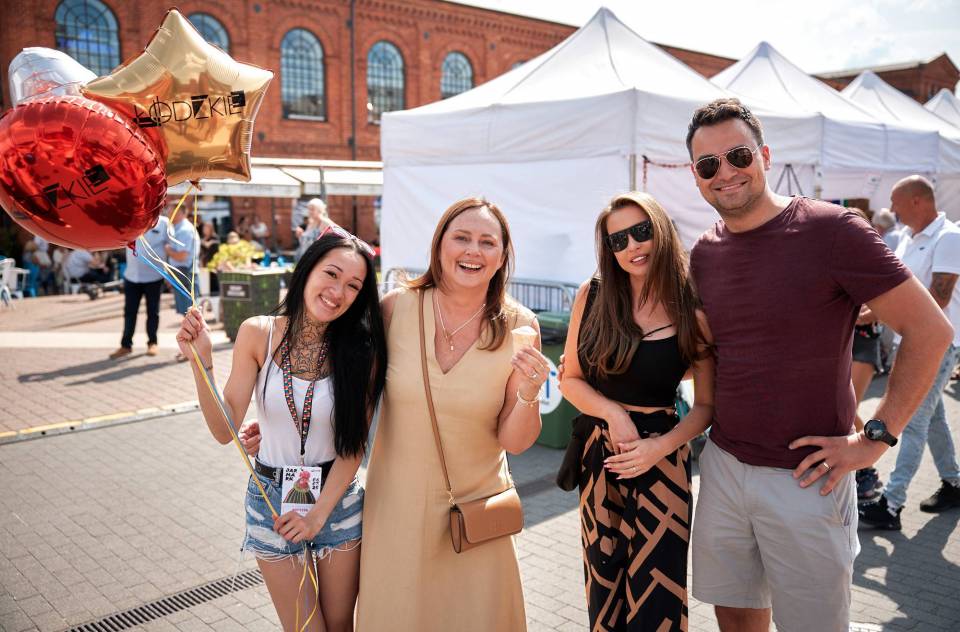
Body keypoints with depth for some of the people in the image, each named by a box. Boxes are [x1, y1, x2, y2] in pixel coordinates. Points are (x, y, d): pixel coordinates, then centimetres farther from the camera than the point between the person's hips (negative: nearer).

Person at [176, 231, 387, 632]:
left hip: (338, 497, 0)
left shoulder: (361, 349, -14)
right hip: (271, 498, 0)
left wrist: (319, 513, -14)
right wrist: (202, 363, -23)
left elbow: (354, 444, -10)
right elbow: (225, 429, -12)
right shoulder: (258, 333, -12)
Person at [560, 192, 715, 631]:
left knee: (654, 592, 6)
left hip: (661, 456, -2)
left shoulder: (693, 311, -9)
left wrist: (660, 447, -17)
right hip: (597, 453, 2)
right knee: (603, 583, 15)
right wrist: (614, 414, -14)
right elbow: (570, 378, 2)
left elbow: (706, 405, -3)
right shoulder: (593, 295, -5)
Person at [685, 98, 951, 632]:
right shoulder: (704, 253, 4)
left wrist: (876, 438, -13)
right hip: (723, 466, 5)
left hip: (807, 478, -5)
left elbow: (931, 330, -12)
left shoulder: (829, 229, -13)